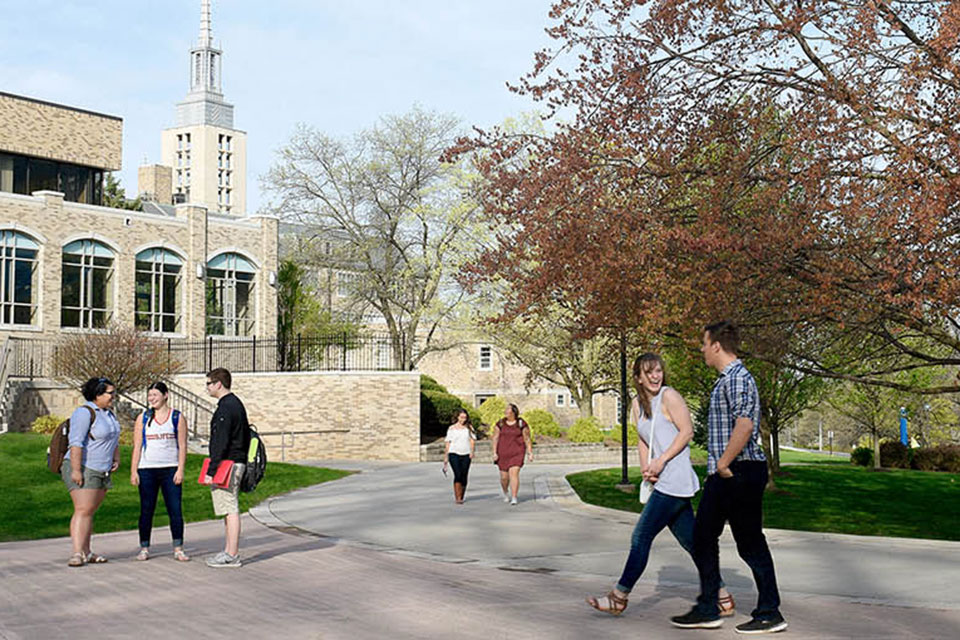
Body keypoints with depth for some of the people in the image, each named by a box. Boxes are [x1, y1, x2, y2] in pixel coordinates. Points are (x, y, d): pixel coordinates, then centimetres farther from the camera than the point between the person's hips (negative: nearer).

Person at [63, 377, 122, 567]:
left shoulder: (108, 413, 15)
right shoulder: (85, 412, -15)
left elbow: (114, 439, 29)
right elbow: (76, 442, -21)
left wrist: (116, 458, 16)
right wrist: (76, 470, -25)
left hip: (101, 471, 8)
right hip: (83, 469, -8)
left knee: (89, 511, 9)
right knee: (83, 510, -15)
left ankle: (86, 552, 12)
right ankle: (77, 553, -19)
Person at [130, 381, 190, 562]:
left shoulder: (178, 417, 5)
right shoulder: (143, 418, 9)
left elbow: (182, 446, 3)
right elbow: (137, 447, 7)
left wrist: (180, 469, -6)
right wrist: (133, 471, 0)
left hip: (170, 469, -1)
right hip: (147, 470, 1)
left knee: (175, 510, -4)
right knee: (146, 510, 4)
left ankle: (178, 549, 1)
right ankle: (144, 548, 13)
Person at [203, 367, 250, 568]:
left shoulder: (225, 408, -16)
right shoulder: (237, 404, 16)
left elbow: (220, 443, -20)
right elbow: (246, 434, 21)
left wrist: (211, 471, -19)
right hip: (238, 461, 10)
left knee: (230, 510, -7)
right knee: (231, 509, 14)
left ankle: (232, 556, -4)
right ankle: (229, 551, 19)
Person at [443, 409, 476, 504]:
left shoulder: (469, 428, 10)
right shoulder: (451, 428, 8)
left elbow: (472, 441, 7)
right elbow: (448, 443, 10)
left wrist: (472, 451, -10)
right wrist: (445, 457, 8)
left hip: (465, 455, 2)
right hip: (454, 454, -2)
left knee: (464, 476, 1)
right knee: (458, 475, -16)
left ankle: (461, 497, 15)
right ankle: (457, 498, -16)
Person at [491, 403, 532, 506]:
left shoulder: (522, 424, -5)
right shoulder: (500, 423, 0)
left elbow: (527, 439, -2)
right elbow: (495, 438, 0)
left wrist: (530, 453, -5)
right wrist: (494, 453, -8)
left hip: (517, 453, -2)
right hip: (503, 453, 2)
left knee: (514, 474, -15)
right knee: (504, 476, 7)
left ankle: (514, 498, -12)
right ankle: (504, 490, 39)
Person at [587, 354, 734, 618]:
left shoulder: (669, 396, -7)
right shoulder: (637, 404, 15)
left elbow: (687, 431, -11)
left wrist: (661, 460, -16)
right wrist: (645, 466, 4)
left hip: (674, 481, -8)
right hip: (664, 484, 8)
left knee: (641, 537, -5)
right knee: (691, 542, 10)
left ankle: (619, 597, 5)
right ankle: (722, 598, 17)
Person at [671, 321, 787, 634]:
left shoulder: (737, 378, -15)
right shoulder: (725, 379, 17)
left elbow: (744, 426, -27)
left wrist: (724, 464, -20)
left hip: (739, 471, -11)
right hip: (723, 476, 11)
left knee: (750, 543, -1)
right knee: (703, 537, 12)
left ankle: (770, 614, 9)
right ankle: (707, 610, 19)